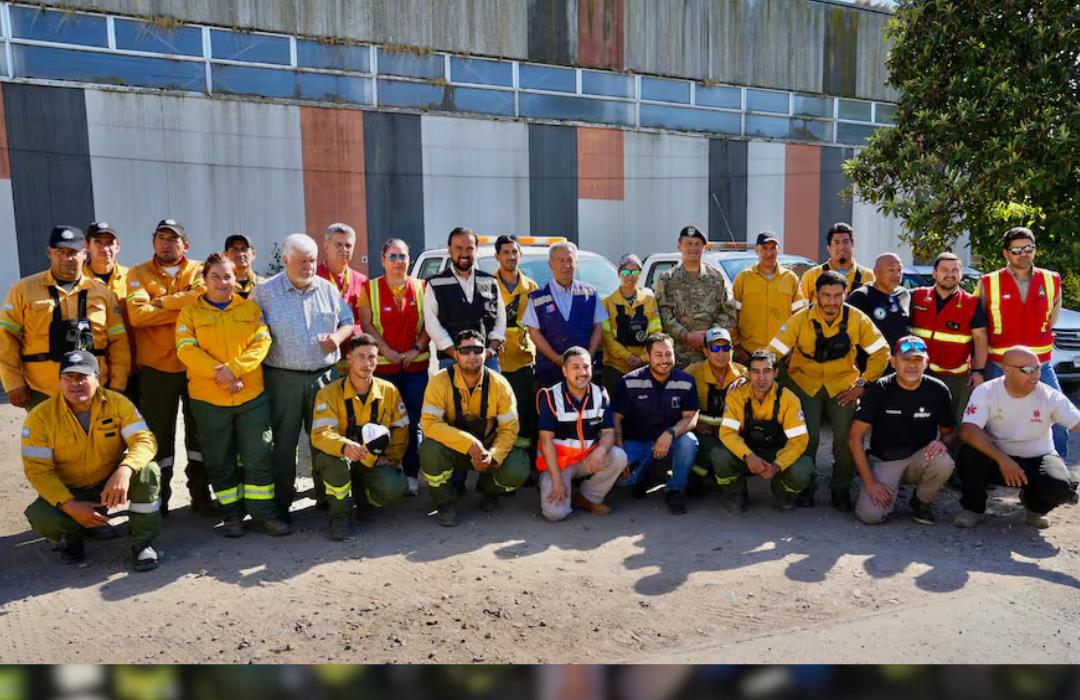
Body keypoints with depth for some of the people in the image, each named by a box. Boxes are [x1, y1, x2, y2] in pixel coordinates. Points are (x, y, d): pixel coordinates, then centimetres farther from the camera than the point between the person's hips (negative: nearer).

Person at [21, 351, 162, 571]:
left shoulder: (117, 403, -13)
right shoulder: (40, 417, -15)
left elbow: (144, 439, -22)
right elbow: (37, 470, -15)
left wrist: (125, 470, -44)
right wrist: (70, 506, -28)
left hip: (111, 484, 1)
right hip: (67, 491, 0)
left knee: (148, 471, -29)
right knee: (41, 518, -31)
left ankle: (142, 543, -12)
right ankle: (73, 534, 8)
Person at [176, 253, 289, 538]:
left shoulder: (251, 308, 8)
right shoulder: (191, 312, 5)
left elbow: (262, 342, -3)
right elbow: (186, 349, -7)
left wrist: (234, 368, -17)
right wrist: (218, 373, -20)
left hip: (252, 396, 1)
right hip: (209, 398, 0)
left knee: (259, 456, 2)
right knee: (220, 461, 9)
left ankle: (263, 513, 14)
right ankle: (232, 514, 23)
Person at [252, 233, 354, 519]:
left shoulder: (328, 289, 8)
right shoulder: (265, 292, -1)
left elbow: (348, 321, 16)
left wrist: (338, 336, -5)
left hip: (324, 376, 3)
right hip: (283, 379, -2)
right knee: (283, 441, 3)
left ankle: (327, 496, 23)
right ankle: (281, 501, 16)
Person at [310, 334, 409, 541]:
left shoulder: (389, 391, -1)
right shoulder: (330, 393, -11)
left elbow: (401, 430, 9)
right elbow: (320, 434, -24)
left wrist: (391, 458, -4)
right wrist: (345, 446, -44)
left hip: (374, 462, 2)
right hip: (338, 462, -2)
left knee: (393, 488, -27)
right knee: (334, 458, -38)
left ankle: (362, 498, 12)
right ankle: (339, 514, -12)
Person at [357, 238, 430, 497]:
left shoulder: (421, 288, 9)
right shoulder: (370, 288, 6)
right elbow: (366, 324, 0)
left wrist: (417, 348, -8)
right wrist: (387, 350, -10)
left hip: (416, 366, 1)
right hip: (382, 366, -1)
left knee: (413, 423, 3)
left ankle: (411, 476, 11)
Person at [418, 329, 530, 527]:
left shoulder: (499, 384, -11)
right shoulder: (441, 381, -17)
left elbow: (509, 428, -10)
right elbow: (429, 423, -26)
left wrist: (493, 455, -29)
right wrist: (468, 443, -35)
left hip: (488, 449, 1)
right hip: (452, 450, -1)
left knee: (517, 471, -25)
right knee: (430, 448, -34)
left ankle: (488, 489, 14)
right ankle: (446, 502, -5)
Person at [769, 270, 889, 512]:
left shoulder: (857, 319, -8)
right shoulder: (800, 320, -12)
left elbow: (881, 352, 2)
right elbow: (774, 352, -13)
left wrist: (862, 384, -3)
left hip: (843, 385, 1)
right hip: (805, 383, -1)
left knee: (846, 436, -12)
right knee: (807, 436, -15)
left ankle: (841, 490, 12)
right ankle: (806, 488, 10)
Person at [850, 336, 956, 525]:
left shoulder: (937, 390, -7)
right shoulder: (880, 390, -11)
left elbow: (950, 431, 7)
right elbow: (854, 437, -11)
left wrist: (943, 442, -20)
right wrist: (869, 481, -17)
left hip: (920, 459, 2)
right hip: (883, 461, -1)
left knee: (943, 462, -33)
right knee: (870, 514, -24)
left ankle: (921, 502, -1)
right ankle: (891, 493, 13)